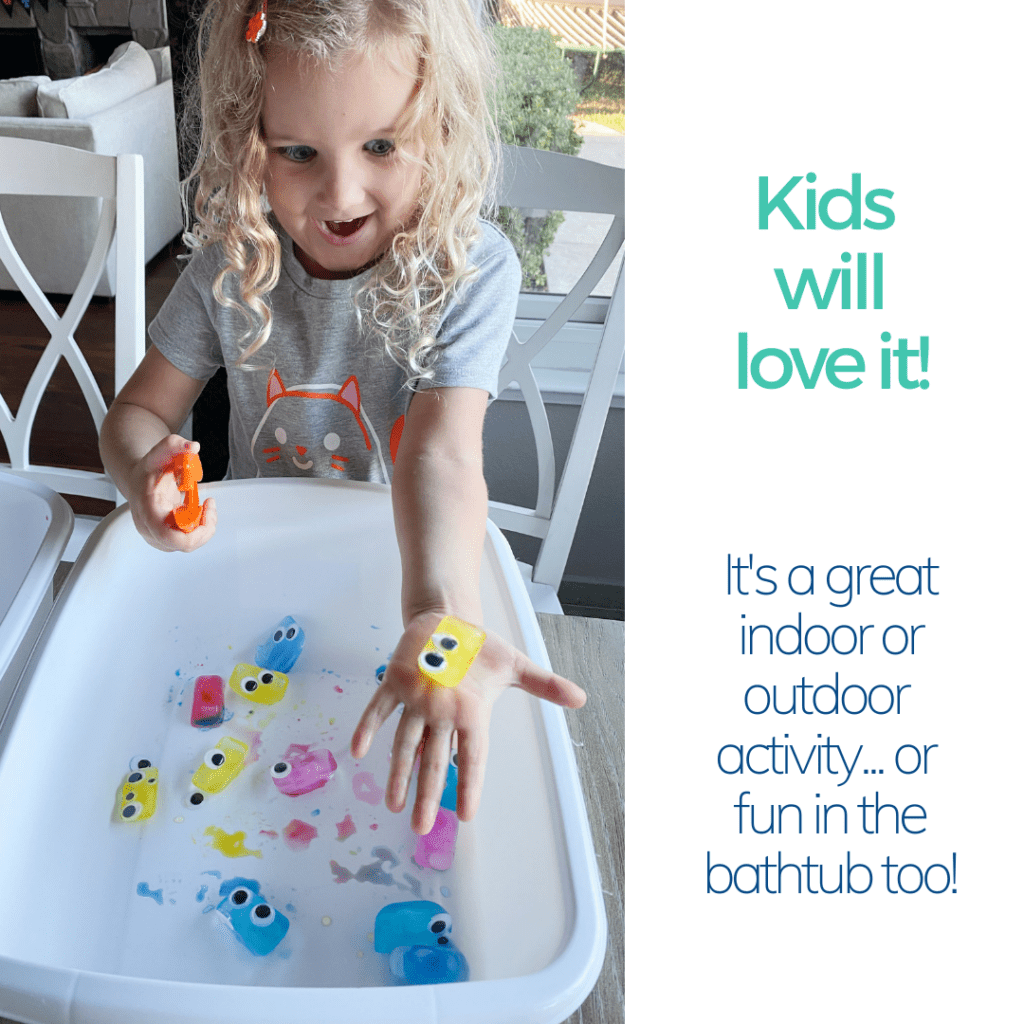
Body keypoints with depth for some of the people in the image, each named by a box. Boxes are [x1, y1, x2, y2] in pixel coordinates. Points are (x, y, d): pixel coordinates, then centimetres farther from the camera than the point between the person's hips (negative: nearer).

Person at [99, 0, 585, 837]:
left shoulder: (471, 267, -20)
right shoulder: (234, 262, -10)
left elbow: (442, 453, -35)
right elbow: (140, 409, -2)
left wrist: (441, 617, -55)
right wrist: (143, 470, -29)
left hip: (397, 569, -2)